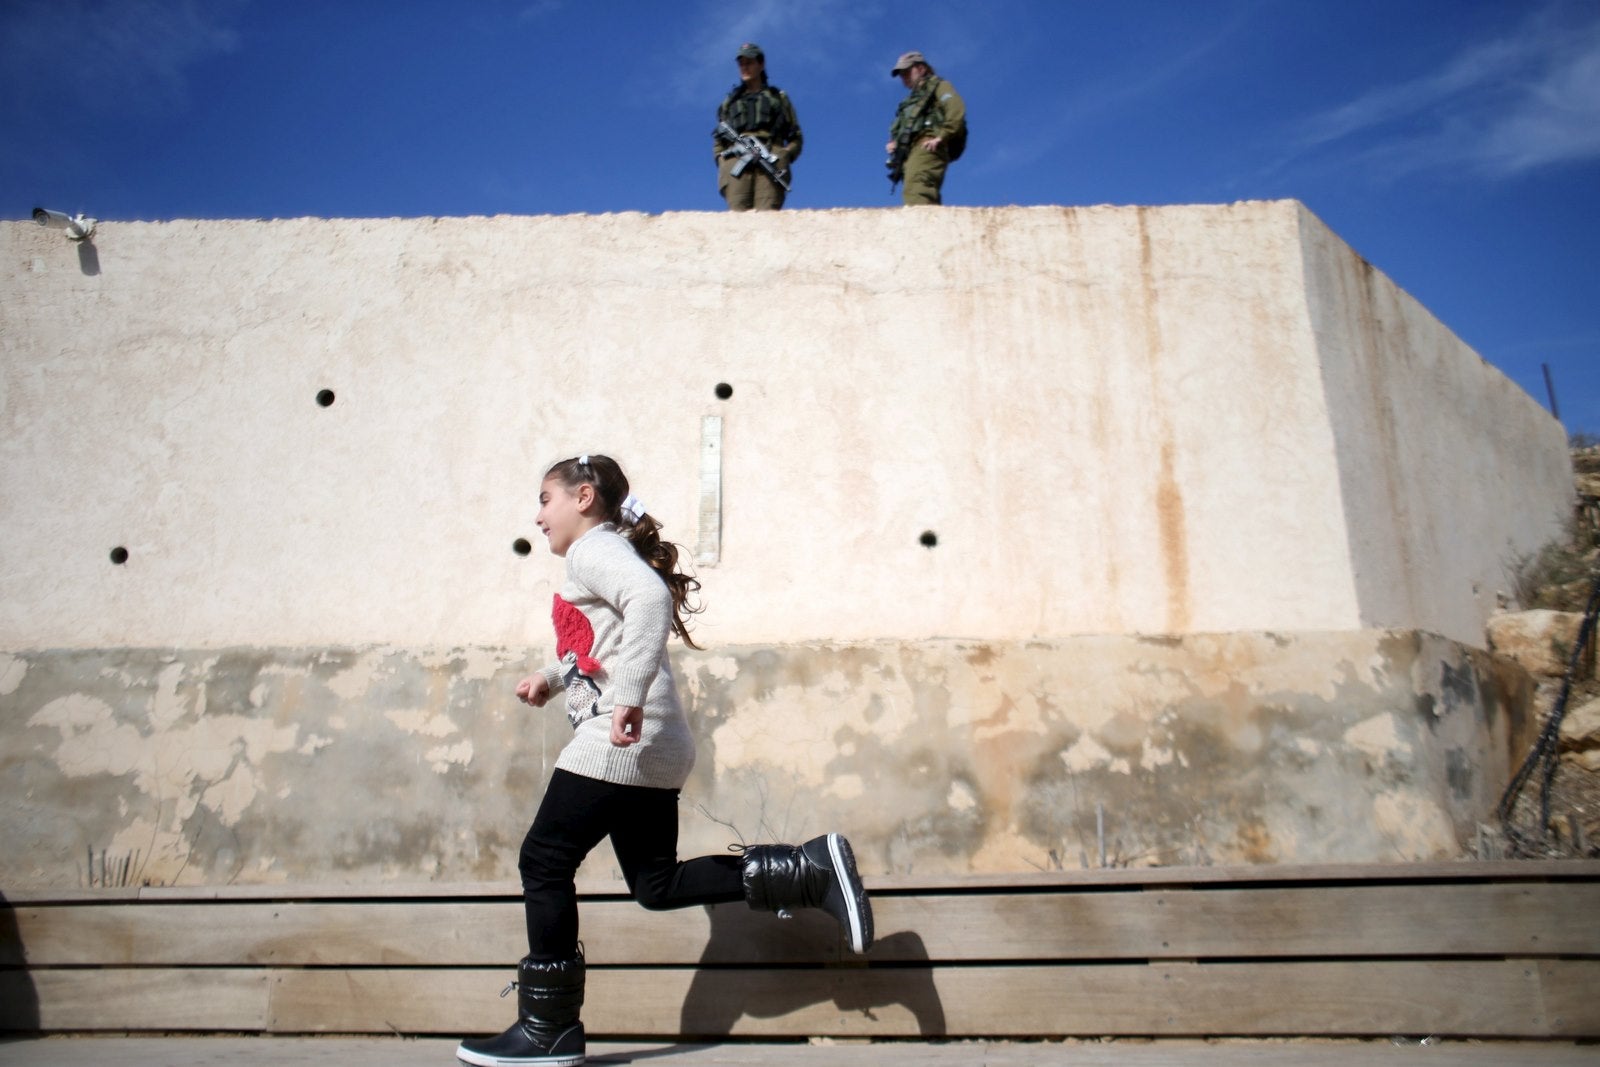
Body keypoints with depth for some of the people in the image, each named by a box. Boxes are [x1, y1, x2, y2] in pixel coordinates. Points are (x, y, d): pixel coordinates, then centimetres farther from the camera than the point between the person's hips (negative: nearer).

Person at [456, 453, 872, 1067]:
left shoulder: (593, 548, -6)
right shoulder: (610, 553, 24)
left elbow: (650, 597, -27)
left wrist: (629, 697, -32)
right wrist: (551, 679, 20)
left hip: (621, 740, -10)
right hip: (654, 748, 10)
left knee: (544, 863, 0)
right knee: (656, 884, 10)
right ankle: (812, 870, 6)